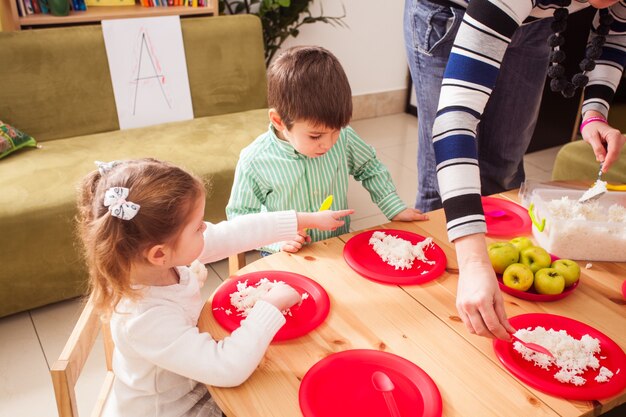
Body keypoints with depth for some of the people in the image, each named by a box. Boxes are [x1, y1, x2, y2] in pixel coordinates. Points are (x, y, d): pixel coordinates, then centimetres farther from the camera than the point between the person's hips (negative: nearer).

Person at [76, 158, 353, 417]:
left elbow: (236, 233, -11)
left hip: (189, 380, 6)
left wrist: (309, 219, -4)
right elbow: (230, 369, -36)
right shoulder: (145, 318, -38)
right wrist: (271, 305, -28)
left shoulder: (165, 257, -19)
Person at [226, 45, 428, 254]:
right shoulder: (254, 162, -17)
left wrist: (395, 208, 4)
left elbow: (370, 168, 11)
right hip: (287, 260, -2)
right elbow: (240, 214, -7)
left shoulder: (343, 137, -8)